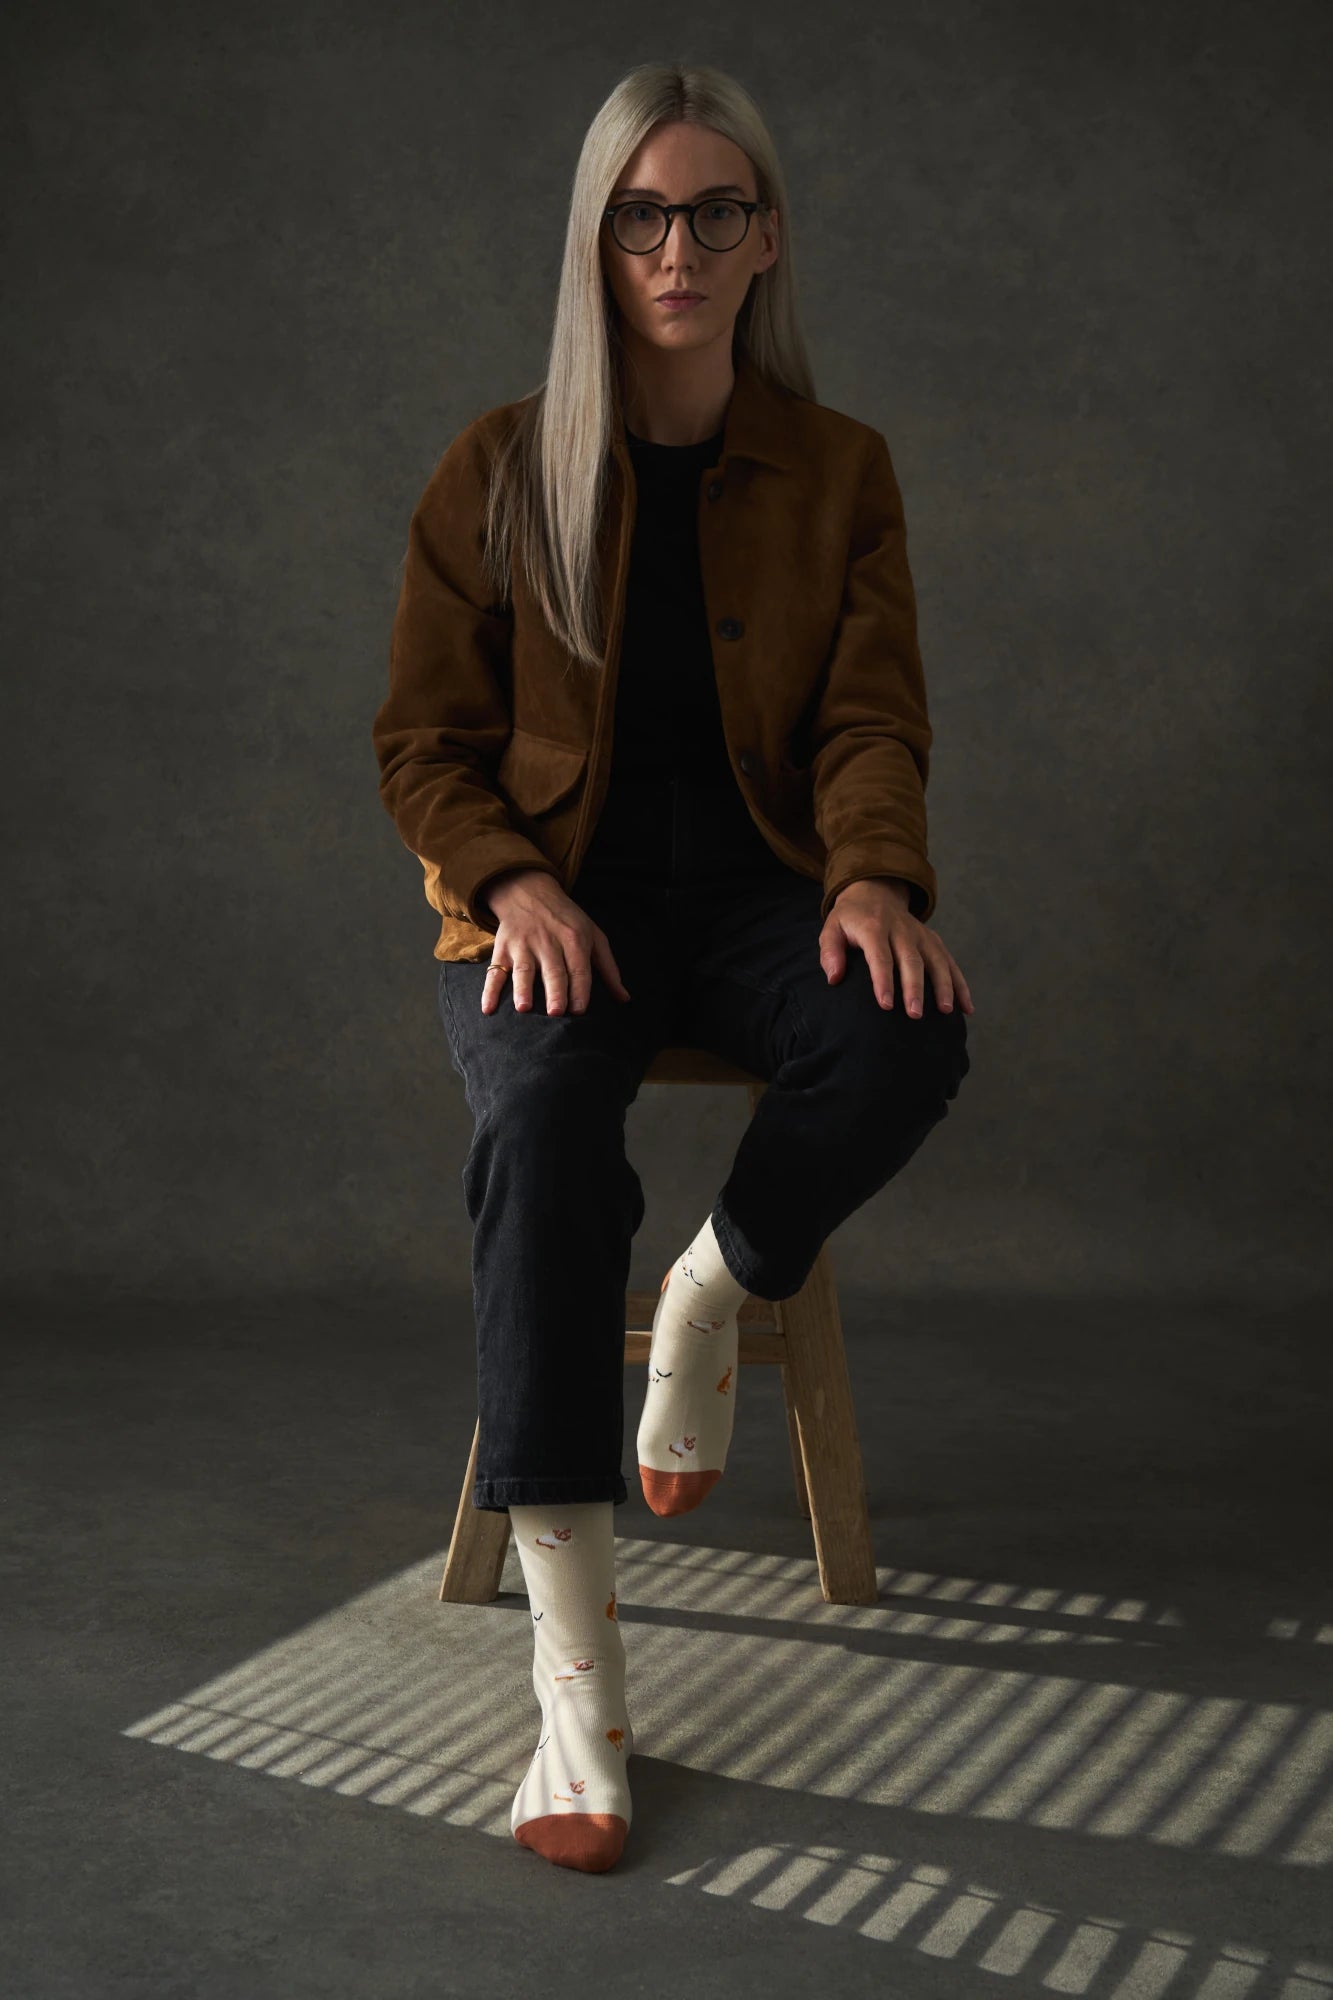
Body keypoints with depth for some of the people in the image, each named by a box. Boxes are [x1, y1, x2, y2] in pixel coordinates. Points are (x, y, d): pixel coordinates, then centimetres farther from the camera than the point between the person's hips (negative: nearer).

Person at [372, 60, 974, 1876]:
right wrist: (517, 884, -16)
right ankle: (575, 1660, -37)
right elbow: (424, 740, 5)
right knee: (541, 1116, -36)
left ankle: (713, 1299, -4)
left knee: (910, 1037, -35)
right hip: (549, 896, -1)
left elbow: (872, 716, 1)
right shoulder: (499, 472, 4)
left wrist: (875, 874, -21)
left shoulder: (838, 468, 8)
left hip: (750, 892, 1)